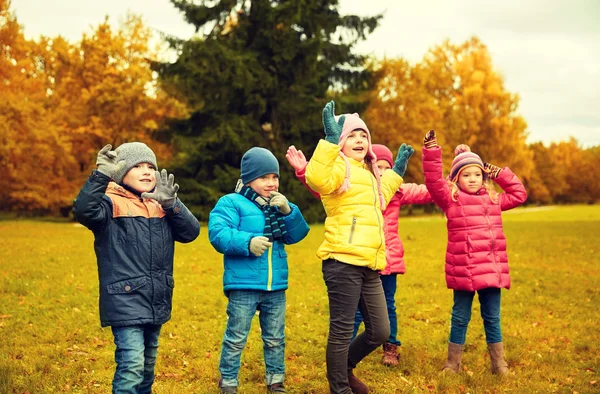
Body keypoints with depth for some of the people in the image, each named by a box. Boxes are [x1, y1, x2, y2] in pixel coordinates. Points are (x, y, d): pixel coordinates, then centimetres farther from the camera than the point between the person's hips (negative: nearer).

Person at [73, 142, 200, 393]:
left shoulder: (162, 205, 10)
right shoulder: (112, 204, -9)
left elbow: (191, 231, -1)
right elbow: (84, 211, -30)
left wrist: (172, 205, -16)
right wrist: (101, 176, -40)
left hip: (157, 302, 7)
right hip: (125, 301, -7)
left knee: (148, 363, 21)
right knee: (131, 364, -14)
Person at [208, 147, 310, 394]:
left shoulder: (279, 205, 13)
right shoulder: (231, 202, -5)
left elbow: (297, 235, 5)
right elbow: (217, 234, -19)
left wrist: (288, 212, -10)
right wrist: (247, 242, -31)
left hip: (276, 287, 5)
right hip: (243, 286, -5)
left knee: (275, 339, 15)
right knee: (236, 339, 3)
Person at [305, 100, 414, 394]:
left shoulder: (367, 172, 24)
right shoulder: (338, 165, -4)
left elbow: (379, 198, 44)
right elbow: (316, 179, -28)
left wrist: (397, 169, 41)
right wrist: (331, 139, -33)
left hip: (369, 265, 9)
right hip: (343, 260, -9)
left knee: (380, 331, 12)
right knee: (342, 329, -1)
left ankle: (345, 368, 35)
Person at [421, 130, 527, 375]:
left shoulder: (493, 199, 14)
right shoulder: (451, 199, -2)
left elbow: (519, 195, 26)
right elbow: (433, 182, -18)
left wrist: (502, 176, 16)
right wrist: (431, 152, -28)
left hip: (492, 270, 4)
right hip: (464, 271, -4)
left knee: (492, 318, 12)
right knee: (460, 318, 6)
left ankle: (499, 364, 23)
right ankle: (453, 364, 17)